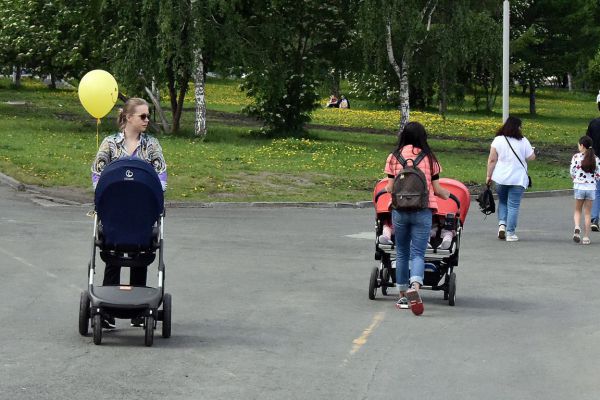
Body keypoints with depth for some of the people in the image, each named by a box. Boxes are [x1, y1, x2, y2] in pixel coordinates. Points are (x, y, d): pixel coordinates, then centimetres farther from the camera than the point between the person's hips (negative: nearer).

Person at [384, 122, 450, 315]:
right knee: (418, 253, -3)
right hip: (423, 210, -1)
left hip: (399, 210, 1)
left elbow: (390, 187, 2)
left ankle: (403, 296, 18)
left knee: (402, 253, 14)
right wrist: (447, 195, 25)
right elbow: (436, 189, 4)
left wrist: (386, 190, 26)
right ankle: (415, 286, -30)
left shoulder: (394, 157, 2)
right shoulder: (429, 158, 1)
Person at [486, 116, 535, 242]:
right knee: (513, 205, 2)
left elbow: (492, 160, -3)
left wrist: (489, 176, 4)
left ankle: (502, 223, 4)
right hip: (518, 179, -2)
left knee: (502, 201, 22)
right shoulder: (523, 141, -5)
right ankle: (510, 233, 1)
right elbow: (531, 157, 2)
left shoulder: (498, 140, -3)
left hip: (501, 177, 2)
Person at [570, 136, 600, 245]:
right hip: (591, 187, 1)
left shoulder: (576, 157, -8)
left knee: (577, 210, 16)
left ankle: (577, 227, -11)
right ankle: (586, 237, 8)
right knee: (588, 213, 9)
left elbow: (572, 172, -5)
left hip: (579, 187, -1)